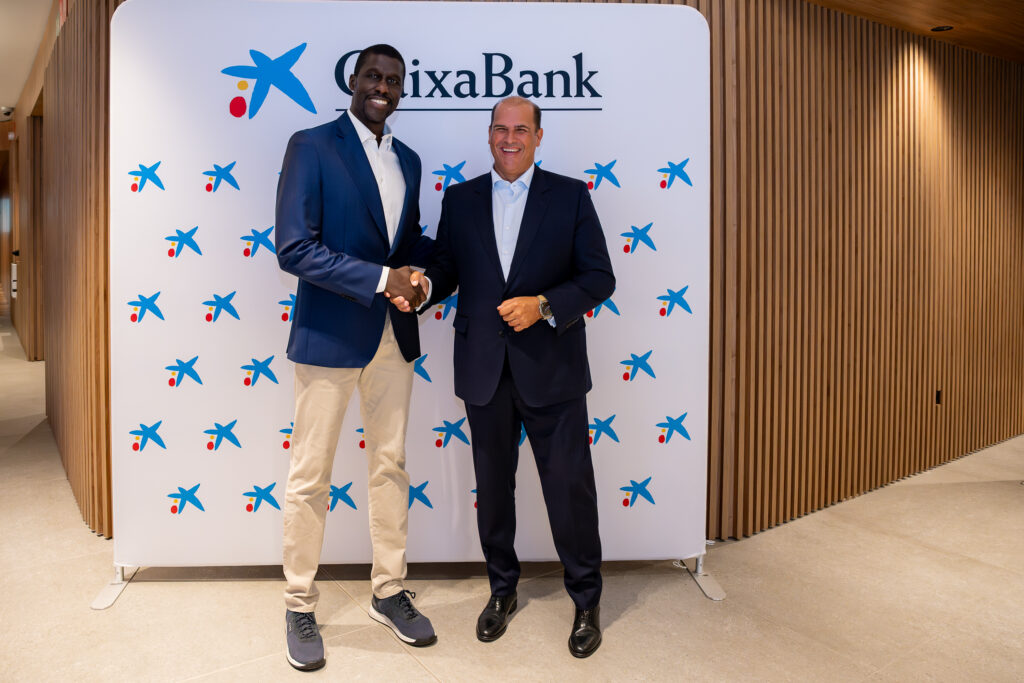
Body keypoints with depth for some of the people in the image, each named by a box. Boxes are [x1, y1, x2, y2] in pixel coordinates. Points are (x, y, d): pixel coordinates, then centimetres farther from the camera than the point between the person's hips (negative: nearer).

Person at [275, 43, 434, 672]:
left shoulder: (408, 160, 14)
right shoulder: (311, 147, -5)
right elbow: (294, 249, -14)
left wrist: (423, 273, 0)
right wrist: (381, 279, -19)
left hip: (394, 337, 6)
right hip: (330, 335, -6)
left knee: (391, 467, 13)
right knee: (310, 478, 5)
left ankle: (389, 592, 30)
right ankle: (301, 607, 24)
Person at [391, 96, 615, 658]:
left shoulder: (570, 196, 1)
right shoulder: (459, 199, 9)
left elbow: (599, 277, -3)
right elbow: (445, 269, 8)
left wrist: (543, 305, -17)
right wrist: (422, 286, -15)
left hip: (551, 369, -2)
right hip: (484, 370, 3)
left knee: (570, 486, 4)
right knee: (493, 486, 15)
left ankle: (586, 601, 27)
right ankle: (501, 590, 37)